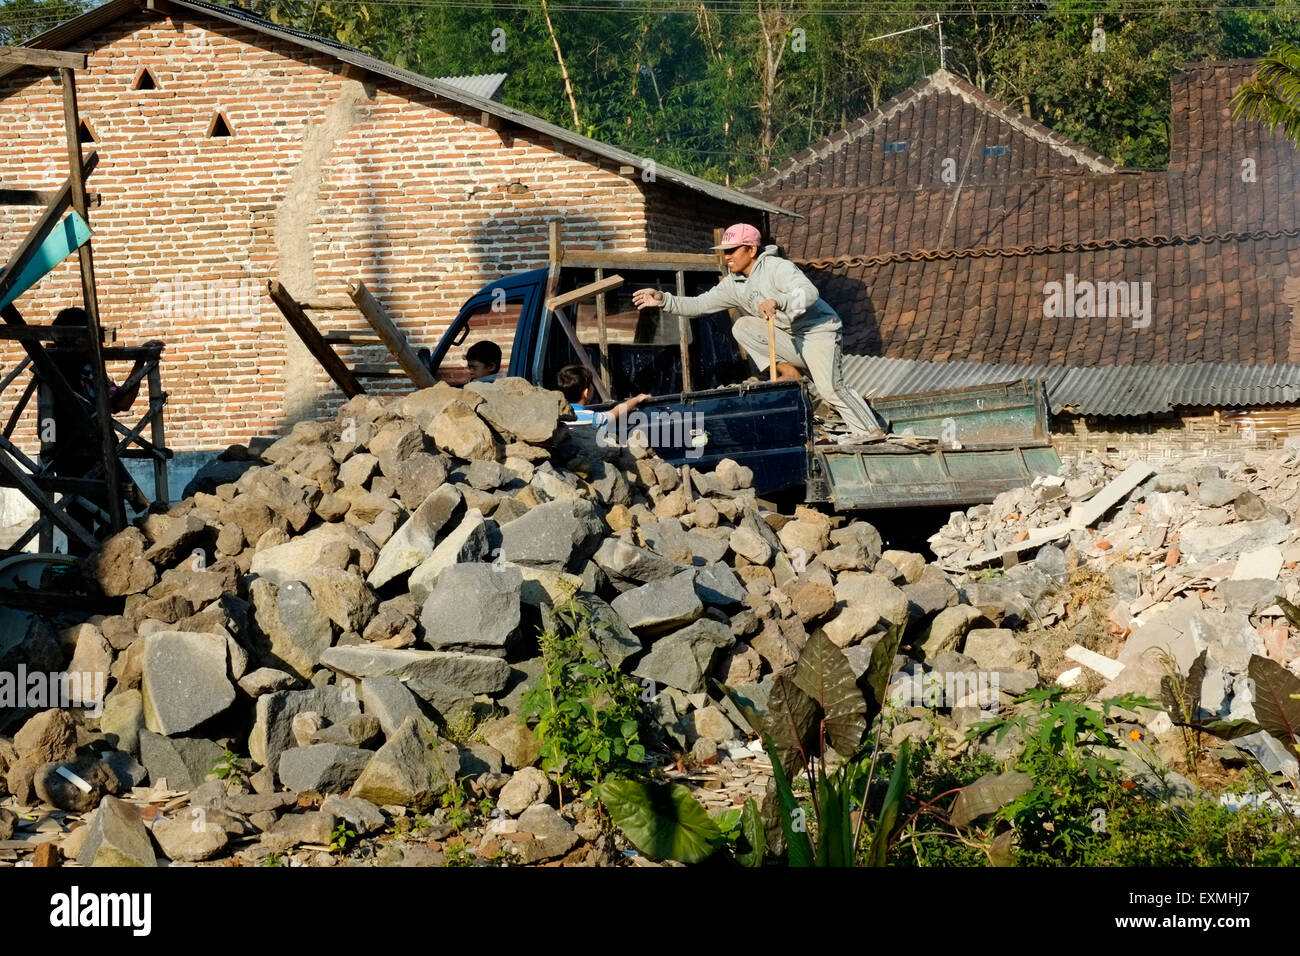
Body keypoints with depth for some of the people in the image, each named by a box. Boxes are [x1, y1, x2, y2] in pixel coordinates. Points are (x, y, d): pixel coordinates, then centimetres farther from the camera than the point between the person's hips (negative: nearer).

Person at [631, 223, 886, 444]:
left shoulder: (777, 268, -17)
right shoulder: (733, 285, 6)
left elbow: (809, 292, -31)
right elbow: (698, 304, 2)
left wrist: (778, 301, -47)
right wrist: (663, 300, -10)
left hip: (818, 331, -7)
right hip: (790, 339, 7)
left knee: (829, 386, -24)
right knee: (742, 327, -9)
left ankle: (869, 429, -14)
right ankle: (788, 372, -9)